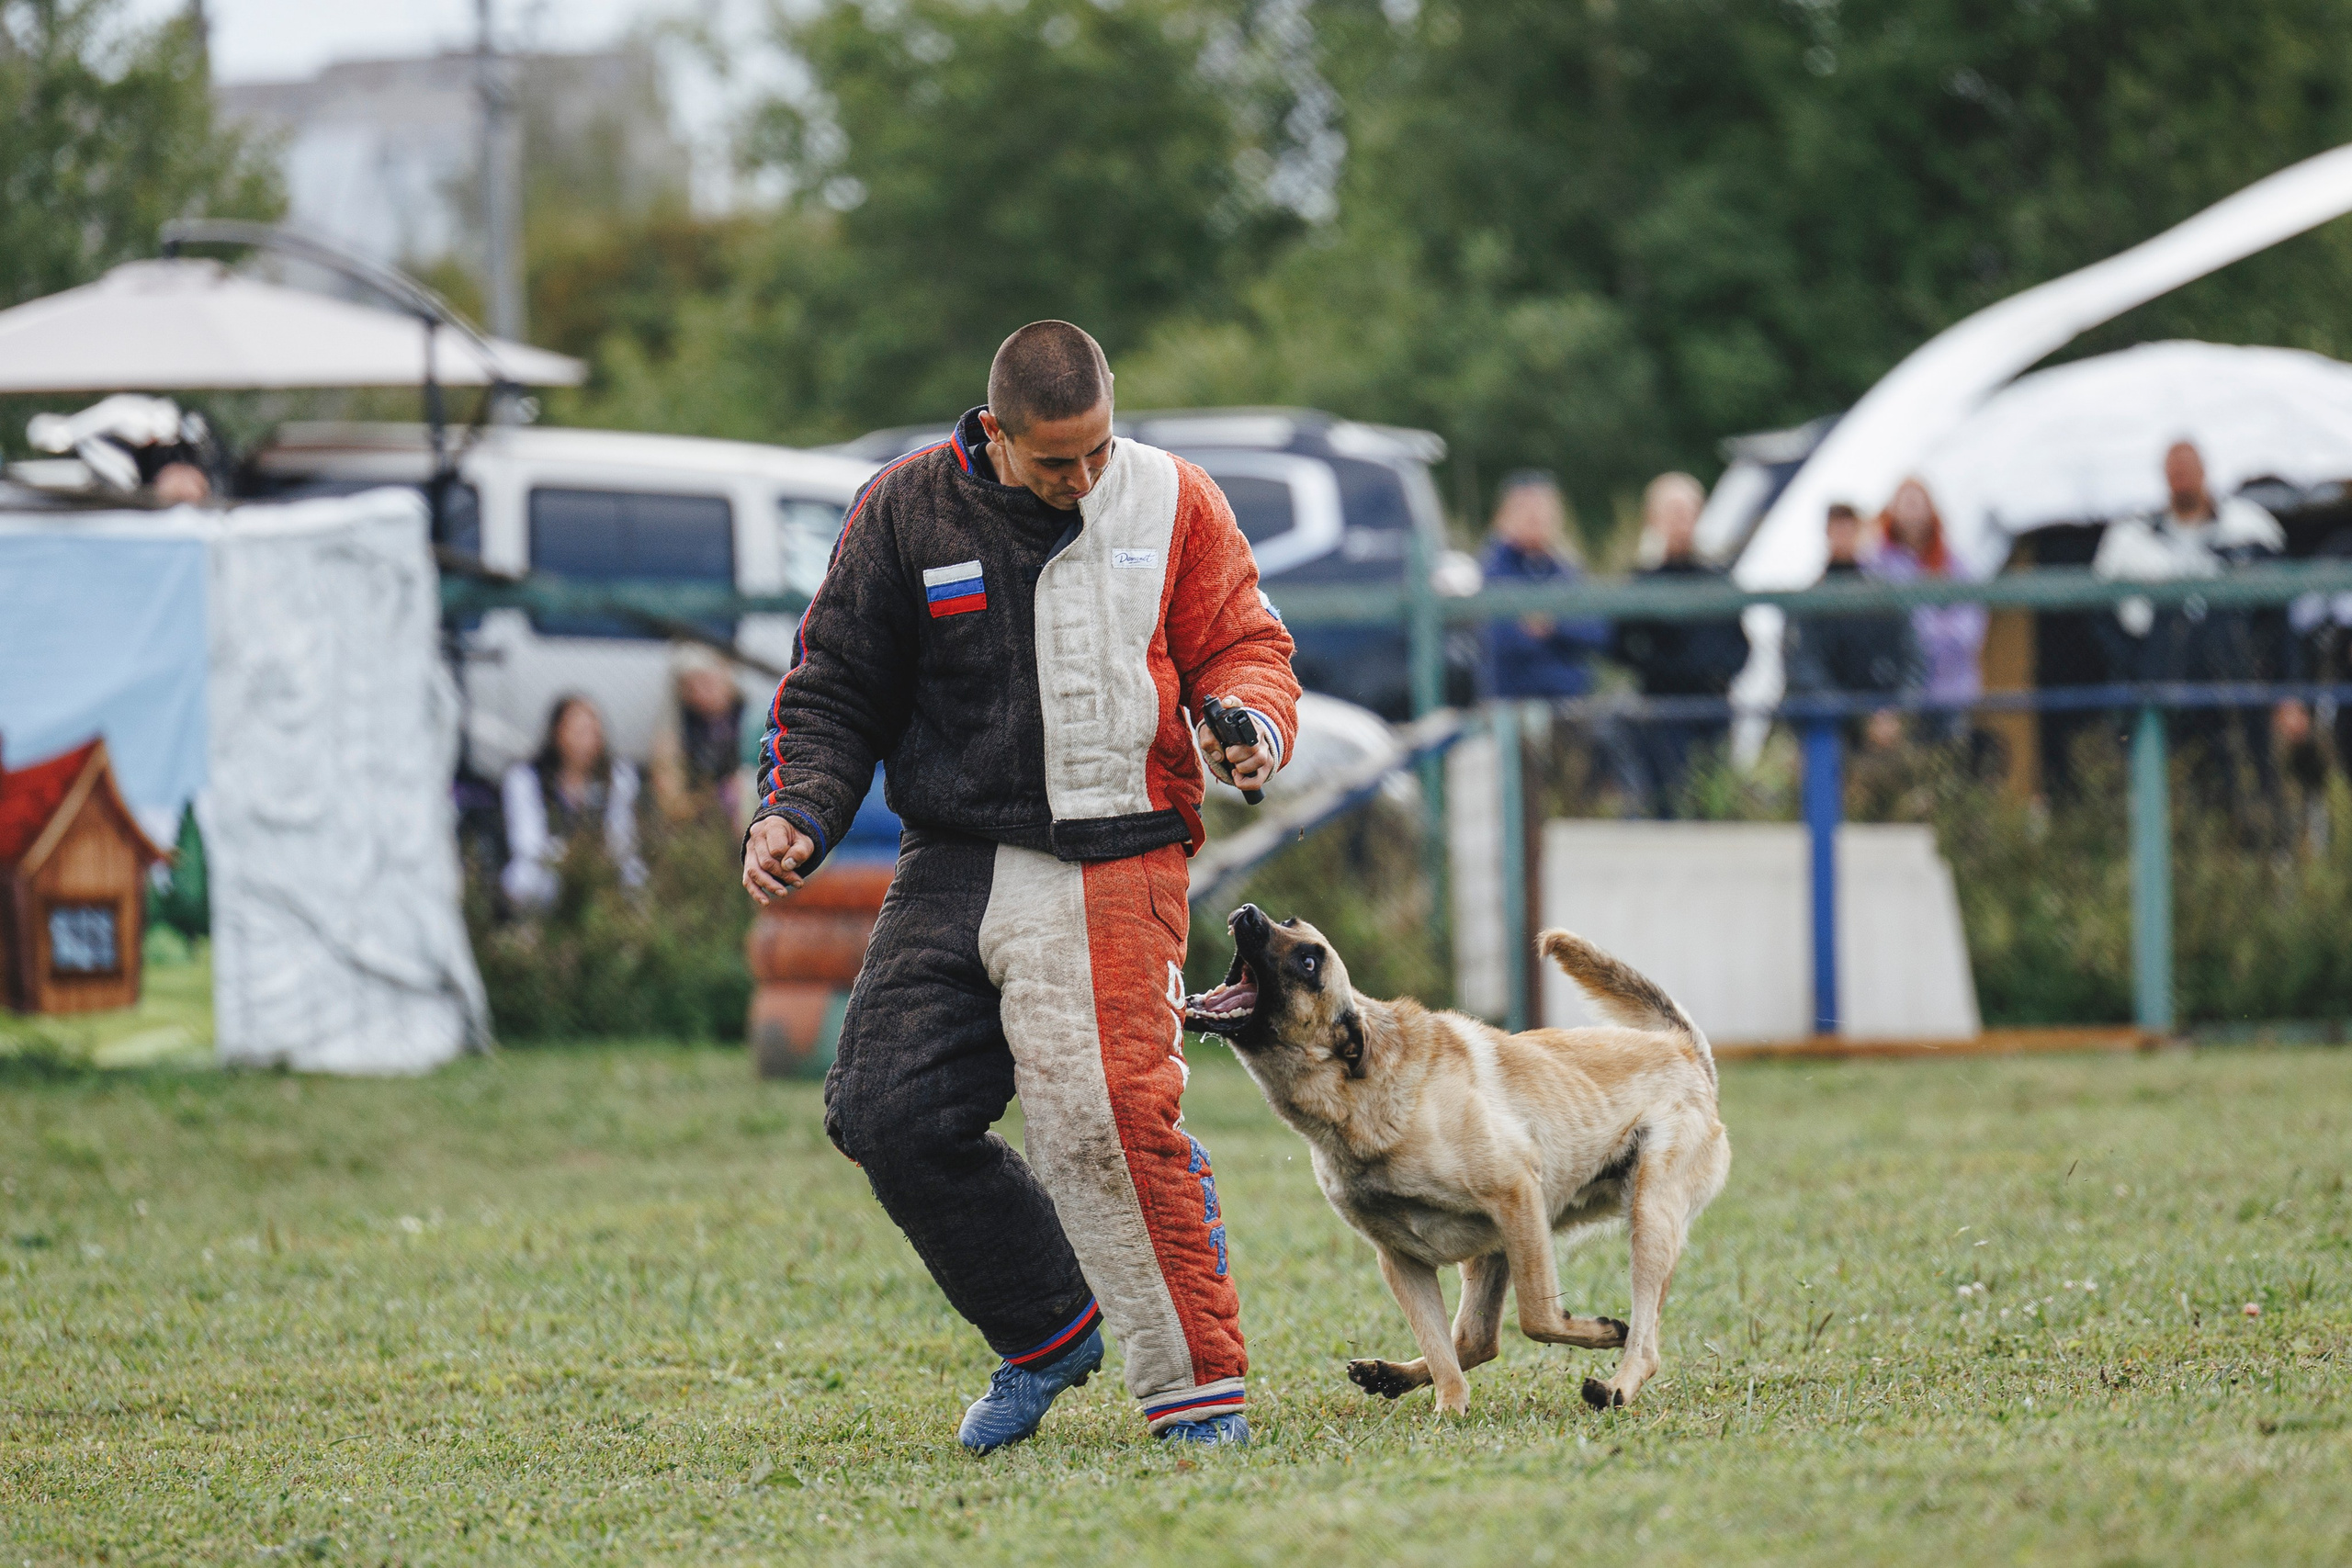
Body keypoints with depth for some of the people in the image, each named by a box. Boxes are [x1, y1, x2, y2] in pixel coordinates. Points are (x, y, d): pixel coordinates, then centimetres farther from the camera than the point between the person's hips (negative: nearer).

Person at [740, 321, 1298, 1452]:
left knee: (1110, 1121, -20)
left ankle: (1198, 1390, -10)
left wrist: (1249, 725, -15)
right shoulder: (906, 510, 5)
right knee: (888, 1116, -2)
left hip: (1108, 868, -4)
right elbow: (835, 688, 12)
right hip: (950, 868, 4)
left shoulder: (1171, 504, 4)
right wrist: (796, 813, -4)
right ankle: (1051, 1333, 18)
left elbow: (1239, 643, 8)